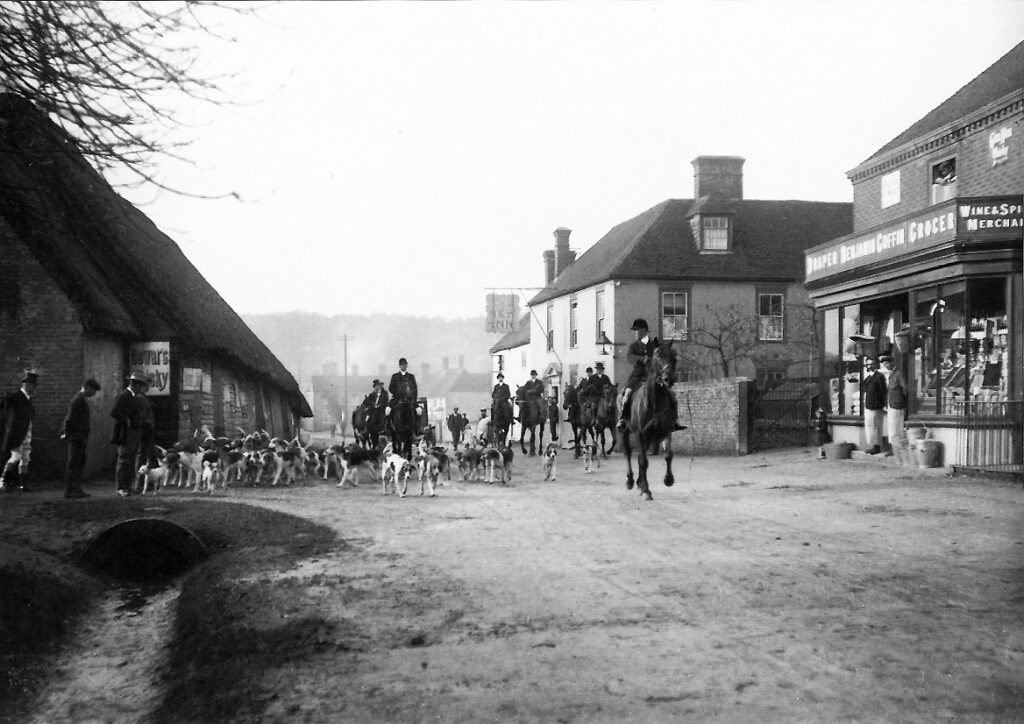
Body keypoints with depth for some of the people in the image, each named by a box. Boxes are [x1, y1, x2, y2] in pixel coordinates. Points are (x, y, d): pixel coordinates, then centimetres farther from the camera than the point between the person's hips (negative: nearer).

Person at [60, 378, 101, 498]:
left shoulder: (82, 399, 15)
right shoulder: (78, 400, -17)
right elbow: (70, 419, -21)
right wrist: (66, 434, -15)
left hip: (81, 438, 10)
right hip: (76, 437, -10)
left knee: (80, 464, 12)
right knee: (73, 464, -5)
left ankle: (77, 489, 17)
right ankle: (68, 491, -2)